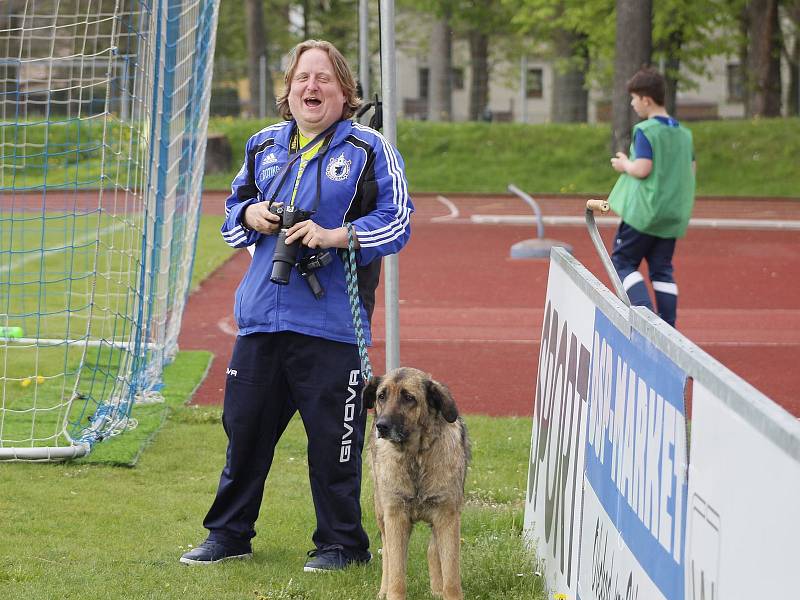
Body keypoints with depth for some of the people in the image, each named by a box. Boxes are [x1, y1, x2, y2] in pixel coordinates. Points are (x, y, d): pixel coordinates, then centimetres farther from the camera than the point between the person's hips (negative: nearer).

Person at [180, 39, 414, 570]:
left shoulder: (370, 149, -1)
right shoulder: (264, 145, 14)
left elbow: (397, 220, -5)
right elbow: (234, 206, 25)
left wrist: (333, 236, -17)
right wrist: (251, 215, 2)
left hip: (330, 322, -5)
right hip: (261, 315, 5)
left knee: (333, 437, 1)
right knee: (244, 425, 10)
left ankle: (340, 542, 15)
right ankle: (229, 534, 24)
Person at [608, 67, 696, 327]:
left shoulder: (645, 131, -12)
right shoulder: (683, 133, 11)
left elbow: (642, 169, -19)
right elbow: (690, 170, 15)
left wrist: (624, 164, 0)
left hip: (644, 210, -7)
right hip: (673, 214, 7)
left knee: (623, 261, 3)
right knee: (662, 269, 12)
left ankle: (645, 312, -15)